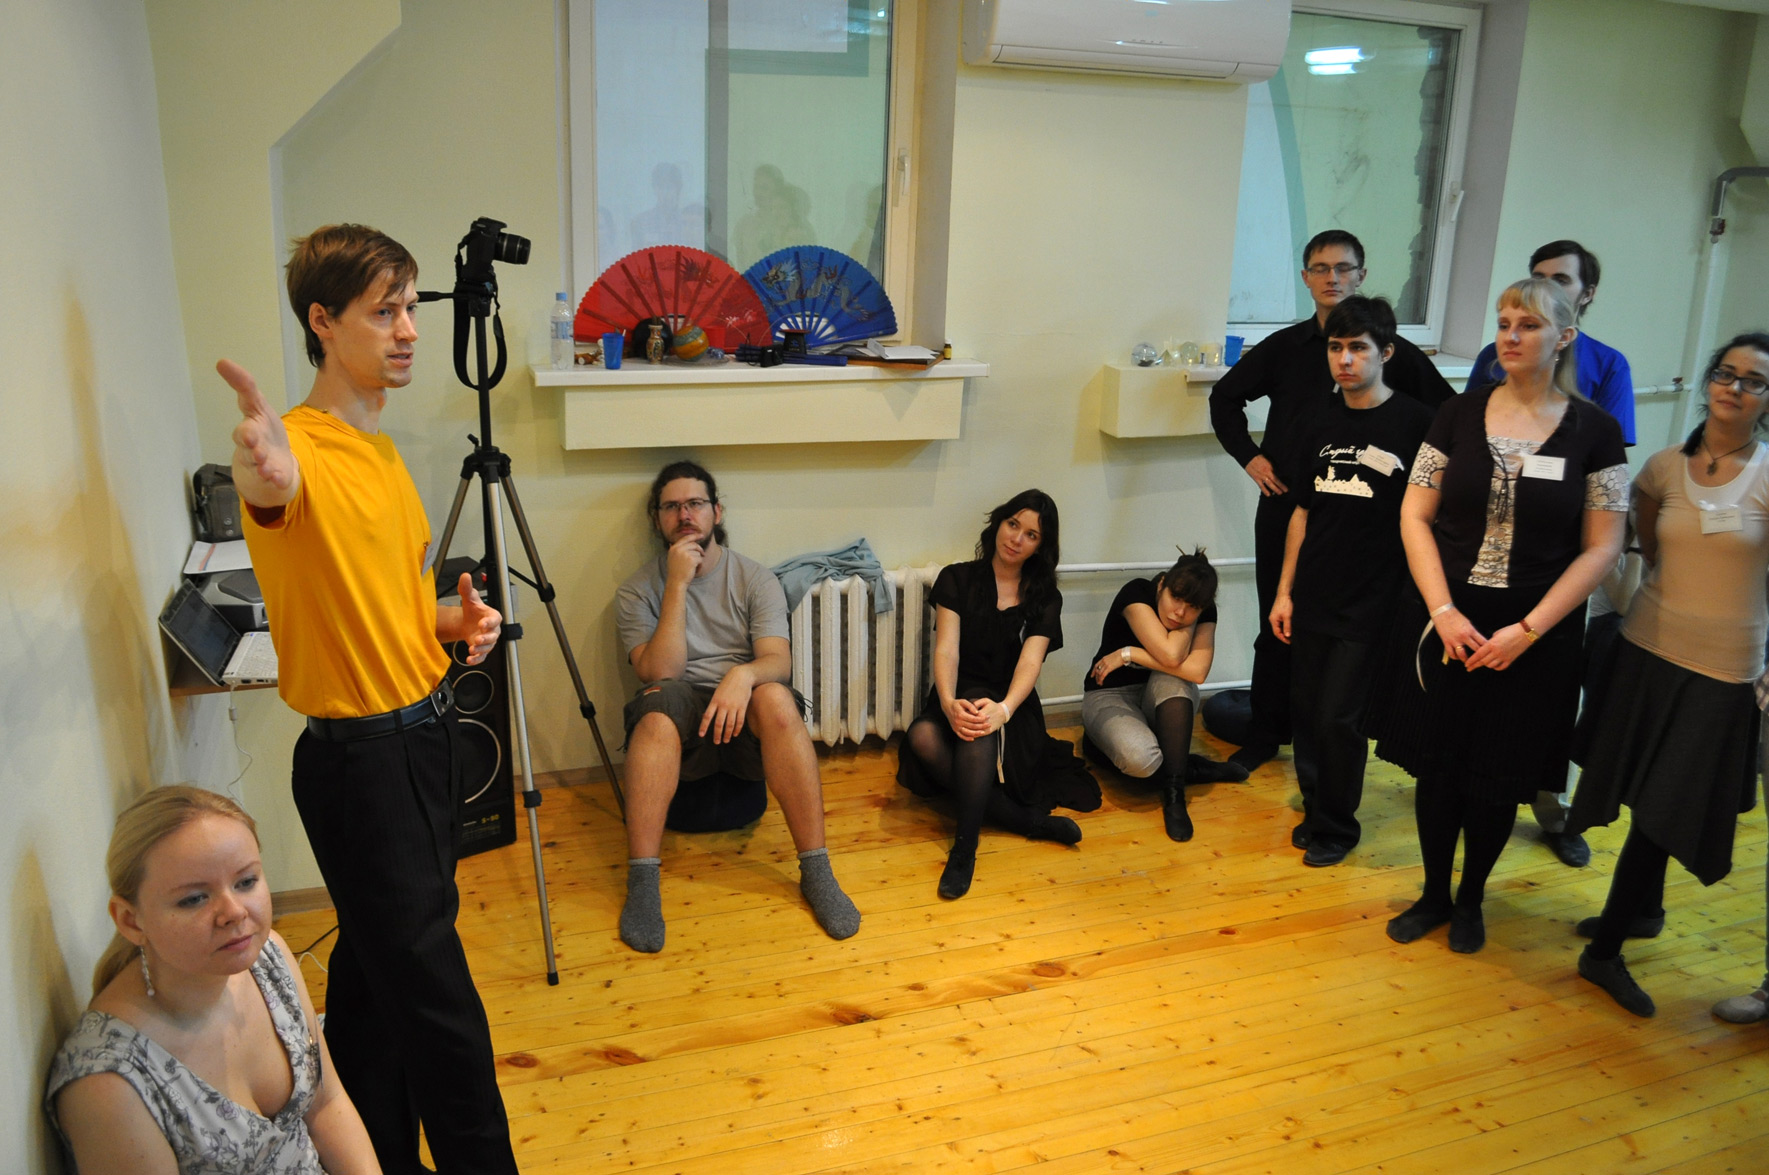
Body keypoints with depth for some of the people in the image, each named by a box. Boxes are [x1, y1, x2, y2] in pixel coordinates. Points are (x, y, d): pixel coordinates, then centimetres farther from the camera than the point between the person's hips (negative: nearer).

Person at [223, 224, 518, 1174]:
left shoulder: (381, 447, 11)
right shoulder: (301, 449, -18)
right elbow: (270, 489, -43)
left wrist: (450, 621, 2)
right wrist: (260, 467, -66)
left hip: (423, 733, 9)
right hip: (358, 757, -9)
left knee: (378, 969, 21)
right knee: (440, 1004, -1)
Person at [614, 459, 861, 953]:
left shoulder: (755, 579, 6)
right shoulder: (638, 590, 4)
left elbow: (779, 660, -7)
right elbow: (657, 673, -10)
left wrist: (743, 675, -31)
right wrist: (678, 585, -14)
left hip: (744, 718, 1)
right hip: (680, 726, 0)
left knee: (775, 696, -34)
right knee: (660, 703, -35)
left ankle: (816, 870, -27)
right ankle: (642, 884, -34)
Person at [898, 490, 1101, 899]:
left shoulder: (1045, 598, 6)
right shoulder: (957, 579, 6)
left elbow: (1030, 661, -12)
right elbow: (946, 649, -8)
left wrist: (1003, 709, -34)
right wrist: (948, 703, -30)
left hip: (1013, 713, -1)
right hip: (955, 701, 1)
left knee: (980, 730, -38)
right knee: (922, 737, -34)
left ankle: (965, 847, -35)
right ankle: (1026, 820, -30)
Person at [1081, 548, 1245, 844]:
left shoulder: (1204, 612, -11)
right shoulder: (1137, 593, -22)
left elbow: (1198, 671, -29)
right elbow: (1170, 655, -33)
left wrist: (1129, 654, -27)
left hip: (1165, 702, 4)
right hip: (1110, 697, -4)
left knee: (1172, 678, -35)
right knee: (1139, 758, -38)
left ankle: (1174, 790, -26)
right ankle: (1189, 767, -4)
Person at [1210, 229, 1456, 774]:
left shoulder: (1392, 350, 0)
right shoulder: (1284, 346, 7)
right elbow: (1225, 397, 18)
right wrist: (1249, 456, 7)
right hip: (1284, 508, 2)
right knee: (1276, 626, 9)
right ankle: (1264, 735, 22)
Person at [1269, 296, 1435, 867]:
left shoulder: (1414, 422, -7)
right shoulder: (1325, 424, 8)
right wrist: (1284, 591, 11)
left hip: (1370, 602, -5)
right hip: (1311, 599, 5)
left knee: (1338, 718, -1)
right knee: (1306, 711, 10)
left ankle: (1337, 825, 18)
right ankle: (1316, 807, 29)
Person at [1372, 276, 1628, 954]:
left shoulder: (1593, 430, -3)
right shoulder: (1459, 415, 1)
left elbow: (1601, 548, -5)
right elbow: (1415, 518, 0)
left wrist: (1528, 629, -13)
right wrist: (1444, 611, -11)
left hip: (1537, 636, -1)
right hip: (1448, 622, 1)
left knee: (1498, 778, 10)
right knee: (1438, 765, 9)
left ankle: (1471, 900, 33)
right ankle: (1434, 895, 30)